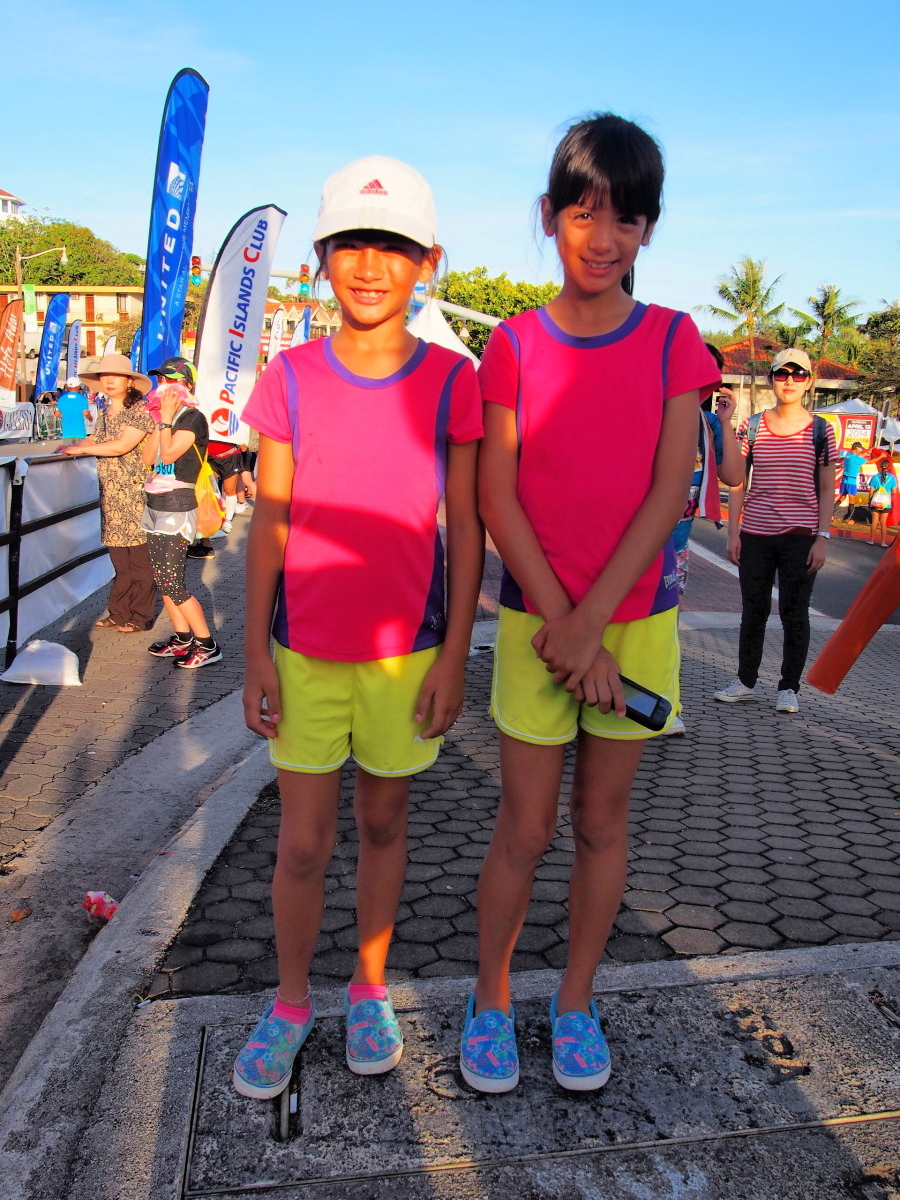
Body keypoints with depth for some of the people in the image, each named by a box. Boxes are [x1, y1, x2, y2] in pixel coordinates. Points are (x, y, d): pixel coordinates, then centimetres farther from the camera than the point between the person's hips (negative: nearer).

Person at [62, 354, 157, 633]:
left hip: (135, 495, -7)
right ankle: (119, 613, 19)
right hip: (111, 497, 7)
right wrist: (71, 447, 1)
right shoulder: (104, 414, 16)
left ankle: (141, 617, 6)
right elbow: (95, 443, 20)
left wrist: (79, 449, -11)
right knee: (119, 560, 11)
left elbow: (122, 445, -17)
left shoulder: (140, 411, -8)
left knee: (139, 560, -2)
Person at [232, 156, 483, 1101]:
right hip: (304, 650, 1)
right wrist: (256, 655, -1)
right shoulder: (291, 380, -3)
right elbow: (268, 526, 0)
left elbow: (465, 529, -2)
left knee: (383, 823, 15)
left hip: (406, 649, 0)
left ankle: (369, 990, 37)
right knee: (302, 841, 8)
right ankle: (290, 1004, 32)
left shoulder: (450, 382, -5)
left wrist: (453, 656, -5)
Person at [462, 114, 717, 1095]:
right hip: (534, 619, -1)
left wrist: (590, 621, -14)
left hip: (638, 616, 1)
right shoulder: (514, 345, -1)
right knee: (524, 828, 6)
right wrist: (562, 624, -12)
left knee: (603, 822, 12)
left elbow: (668, 493, -7)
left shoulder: (673, 340, 0)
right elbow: (497, 499, -6)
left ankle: (574, 1003, 32)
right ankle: (489, 1000, 29)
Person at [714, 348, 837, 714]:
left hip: (801, 536, -1)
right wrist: (733, 532, 1)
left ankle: (789, 688, 17)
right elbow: (737, 484, 6)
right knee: (753, 611, 10)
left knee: (794, 613, 4)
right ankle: (745, 682, 23)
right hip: (755, 534, 2)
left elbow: (826, 490, 2)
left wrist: (822, 538, -5)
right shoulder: (752, 426, 4)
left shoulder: (820, 429, 2)